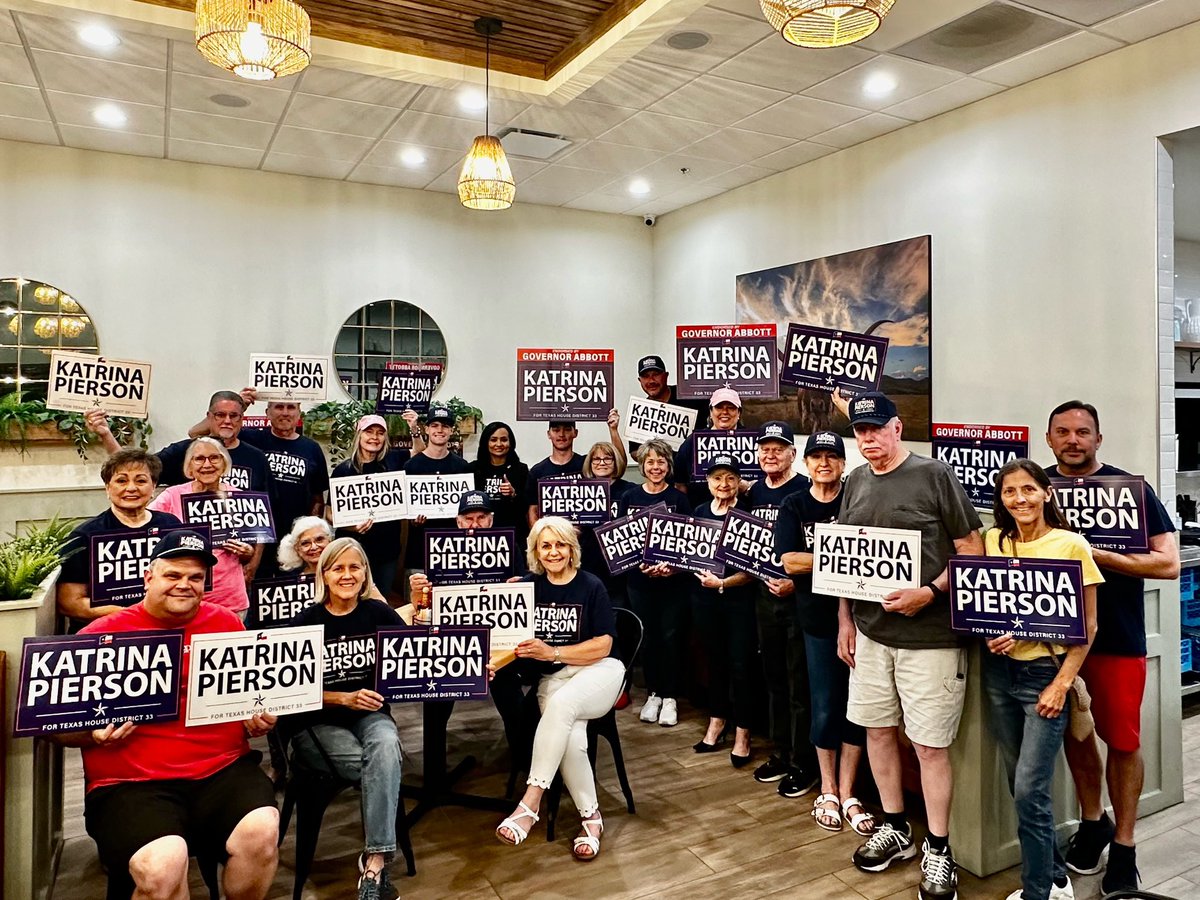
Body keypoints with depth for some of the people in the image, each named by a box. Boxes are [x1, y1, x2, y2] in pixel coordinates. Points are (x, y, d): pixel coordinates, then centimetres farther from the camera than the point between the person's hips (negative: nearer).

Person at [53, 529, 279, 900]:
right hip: (130, 782, -2)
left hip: (223, 769, 3)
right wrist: (95, 734, -12)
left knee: (262, 830, -24)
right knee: (162, 864, -30)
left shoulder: (227, 623, 11)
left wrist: (259, 720, 3)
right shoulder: (101, 634, 3)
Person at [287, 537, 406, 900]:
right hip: (316, 721, -1)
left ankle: (375, 863, -31)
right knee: (383, 762, -29)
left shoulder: (379, 613, 1)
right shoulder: (305, 622, -4)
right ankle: (376, 860, -11)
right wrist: (345, 698, -17)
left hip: (369, 713, 2)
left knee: (385, 745, -34)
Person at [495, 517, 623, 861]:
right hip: (552, 679, 2)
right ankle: (591, 817, -8)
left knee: (561, 703, -36)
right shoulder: (529, 587, 6)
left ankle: (530, 803, -31)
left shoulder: (591, 586, -2)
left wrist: (551, 652, -17)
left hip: (599, 672, -2)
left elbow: (602, 645, -7)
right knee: (571, 739, -29)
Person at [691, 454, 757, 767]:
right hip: (705, 597, 4)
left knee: (740, 666, 0)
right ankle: (717, 722, 32)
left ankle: (742, 733, 15)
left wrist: (724, 583, -21)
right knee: (714, 661, 16)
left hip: (739, 598, -4)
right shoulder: (699, 512, 5)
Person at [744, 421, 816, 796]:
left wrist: (795, 581, -22)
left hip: (798, 596, -6)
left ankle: (804, 765, 14)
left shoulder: (806, 492, -10)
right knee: (774, 680, 16)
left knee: (800, 685, 2)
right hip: (764, 595, 7)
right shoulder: (754, 492, 10)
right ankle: (781, 754, 30)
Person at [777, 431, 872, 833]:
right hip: (819, 618, -1)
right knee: (825, 706, 6)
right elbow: (789, 561, -8)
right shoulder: (794, 506, 2)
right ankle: (828, 791, 23)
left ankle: (847, 794, 18)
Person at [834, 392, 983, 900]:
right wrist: (845, 620, 12)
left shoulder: (934, 476, -8)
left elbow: (972, 550, -8)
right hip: (870, 632, 6)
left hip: (929, 635, -5)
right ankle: (895, 830, 32)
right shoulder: (855, 483, 8)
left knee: (930, 744, 2)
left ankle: (938, 850, 20)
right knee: (877, 729, 14)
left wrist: (930, 593, -20)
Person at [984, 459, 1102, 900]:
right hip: (1000, 671, 4)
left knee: (1030, 791, -5)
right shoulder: (993, 541, 3)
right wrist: (990, 634, -9)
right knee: (1020, 785, 14)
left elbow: (1087, 625, -6)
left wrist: (1062, 683, -11)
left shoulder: (1071, 545, -8)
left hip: (1046, 674, -4)